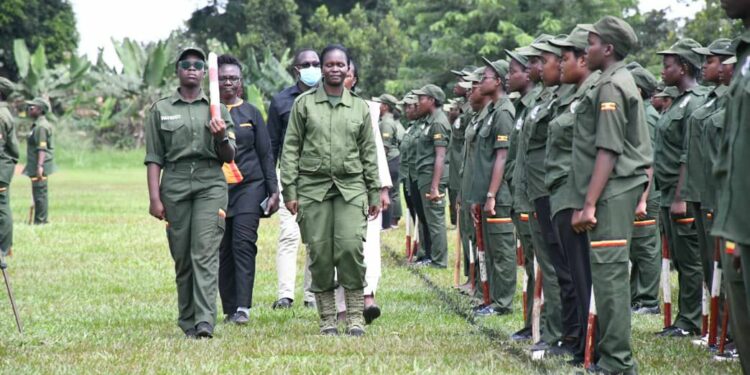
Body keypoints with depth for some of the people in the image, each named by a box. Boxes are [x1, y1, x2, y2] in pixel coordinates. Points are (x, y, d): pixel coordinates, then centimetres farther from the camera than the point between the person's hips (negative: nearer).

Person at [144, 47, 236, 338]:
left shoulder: (217, 108, 13)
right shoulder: (161, 110, 11)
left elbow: (229, 157, 12)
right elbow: (154, 158, 7)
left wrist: (222, 137, -9)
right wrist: (154, 197, -2)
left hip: (211, 185, -1)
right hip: (175, 185, 1)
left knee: (205, 253, -13)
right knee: (182, 257, 2)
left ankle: (204, 322, -21)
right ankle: (188, 322, 10)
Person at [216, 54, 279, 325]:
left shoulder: (251, 113, 9)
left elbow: (265, 154, 10)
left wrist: (273, 191, 4)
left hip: (249, 185, -1)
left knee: (244, 242, -14)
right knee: (223, 249, 2)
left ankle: (242, 308, -19)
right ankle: (229, 309, 8)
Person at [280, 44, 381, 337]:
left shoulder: (360, 108, 12)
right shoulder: (304, 104, 7)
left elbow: (369, 153, 15)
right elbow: (291, 148, 5)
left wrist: (375, 193, 12)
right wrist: (289, 190, -2)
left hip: (351, 185, 0)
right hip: (313, 185, 0)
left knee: (351, 247, -13)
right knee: (319, 253, -1)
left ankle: (355, 316, -5)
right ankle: (327, 318, 8)